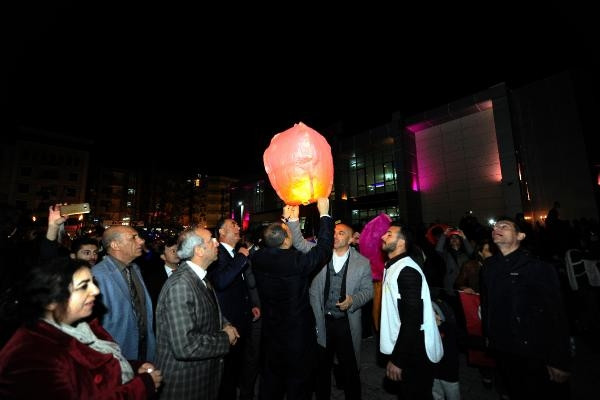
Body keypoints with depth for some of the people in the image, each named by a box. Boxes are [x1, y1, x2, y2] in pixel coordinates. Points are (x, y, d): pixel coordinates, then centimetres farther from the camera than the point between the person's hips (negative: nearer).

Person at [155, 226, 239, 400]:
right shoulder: (180, 284, -27)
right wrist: (225, 338, -19)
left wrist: (225, 325, -4)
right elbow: (184, 346, -32)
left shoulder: (200, 277, 2)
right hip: (184, 382, -8)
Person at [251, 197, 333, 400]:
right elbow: (323, 249, -19)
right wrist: (324, 215, -11)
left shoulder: (258, 259, -14)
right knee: (299, 383, 18)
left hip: (270, 332, 5)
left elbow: (271, 246, 7)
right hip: (298, 333, -5)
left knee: (271, 378, 26)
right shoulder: (296, 261, -30)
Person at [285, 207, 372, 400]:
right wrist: (293, 219, -27)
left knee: (350, 370, 15)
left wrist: (353, 301, -18)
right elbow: (299, 243, -13)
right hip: (321, 321, 2)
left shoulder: (362, 263, -5)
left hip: (347, 324, -1)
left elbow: (368, 290, 0)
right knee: (322, 367, 22)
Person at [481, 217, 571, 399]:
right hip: (502, 350, 4)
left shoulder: (539, 267, -12)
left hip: (536, 353, -4)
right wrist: (487, 334, 9)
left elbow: (557, 314, -13)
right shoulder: (489, 266, 0)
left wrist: (559, 361, -13)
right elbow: (485, 302, 6)